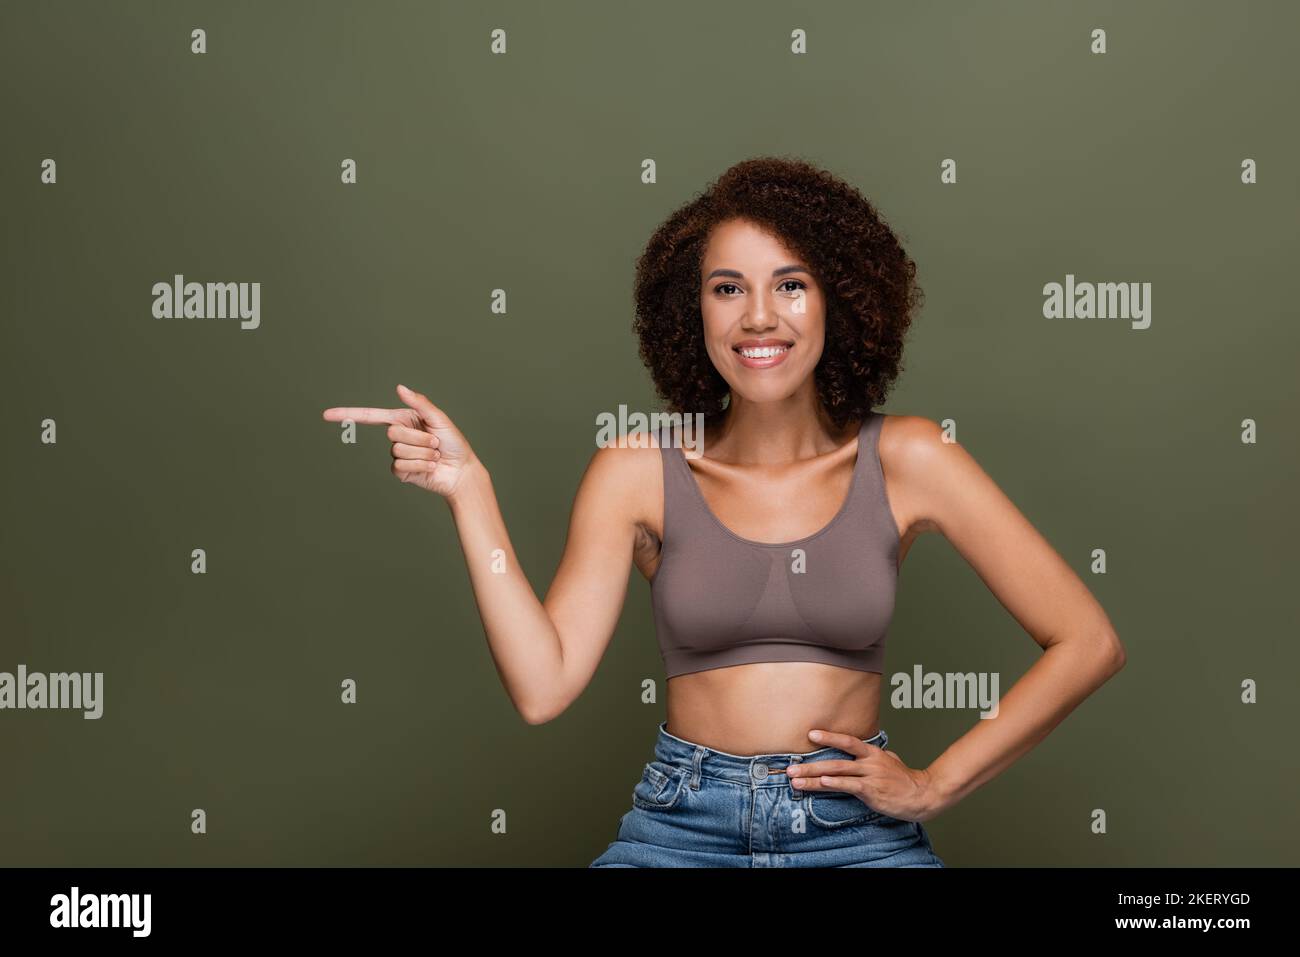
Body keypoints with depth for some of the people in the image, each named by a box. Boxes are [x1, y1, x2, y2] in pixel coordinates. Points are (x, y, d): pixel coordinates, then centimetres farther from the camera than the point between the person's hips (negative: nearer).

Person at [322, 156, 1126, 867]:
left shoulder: (904, 459, -2)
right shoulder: (637, 471, 0)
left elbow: (1089, 644, 0)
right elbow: (543, 685, -10)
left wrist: (937, 784, -2)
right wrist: (470, 490, -11)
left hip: (858, 829, 0)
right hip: (683, 825, 1)